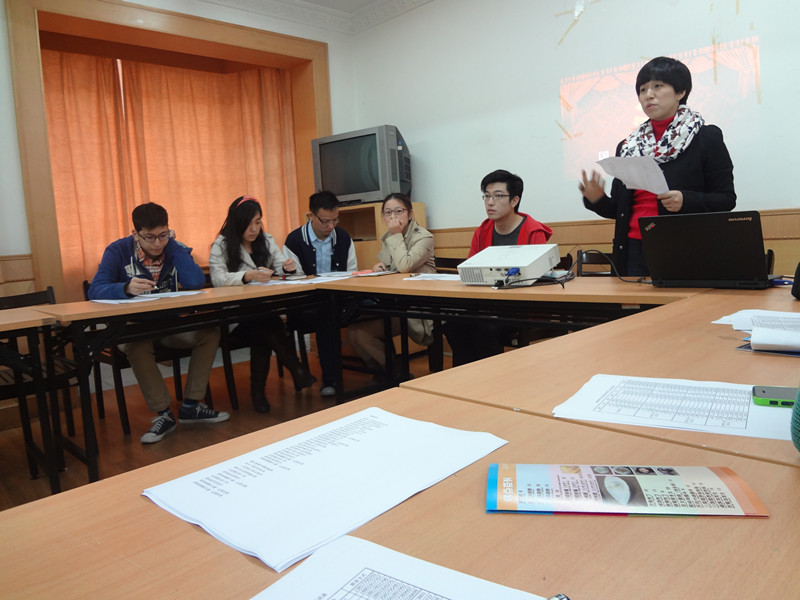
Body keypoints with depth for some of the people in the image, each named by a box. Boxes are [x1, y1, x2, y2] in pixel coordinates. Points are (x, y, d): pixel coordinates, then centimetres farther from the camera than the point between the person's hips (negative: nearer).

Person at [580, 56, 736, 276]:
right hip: (635, 252, 3)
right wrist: (596, 200, -6)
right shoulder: (627, 147, 13)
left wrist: (686, 201, -18)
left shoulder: (706, 138, 4)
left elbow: (726, 198, -1)